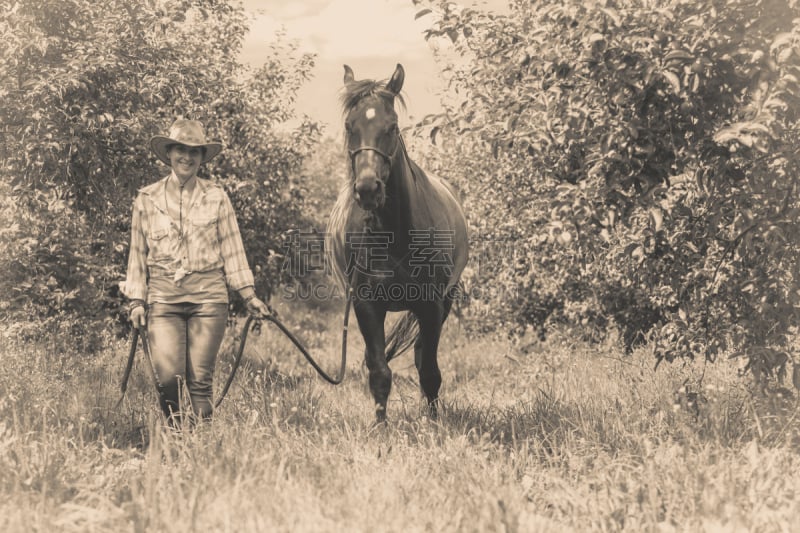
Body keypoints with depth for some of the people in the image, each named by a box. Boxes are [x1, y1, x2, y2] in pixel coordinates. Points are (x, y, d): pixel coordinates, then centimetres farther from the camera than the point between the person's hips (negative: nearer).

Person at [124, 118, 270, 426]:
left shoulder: (217, 198, 8)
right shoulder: (147, 199, 8)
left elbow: (232, 250, 9)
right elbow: (138, 253, 11)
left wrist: (249, 295, 4)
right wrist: (137, 300, 6)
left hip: (208, 294, 0)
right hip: (163, 295, 0)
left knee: (200, 378, -2)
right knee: (167, 375, -11)